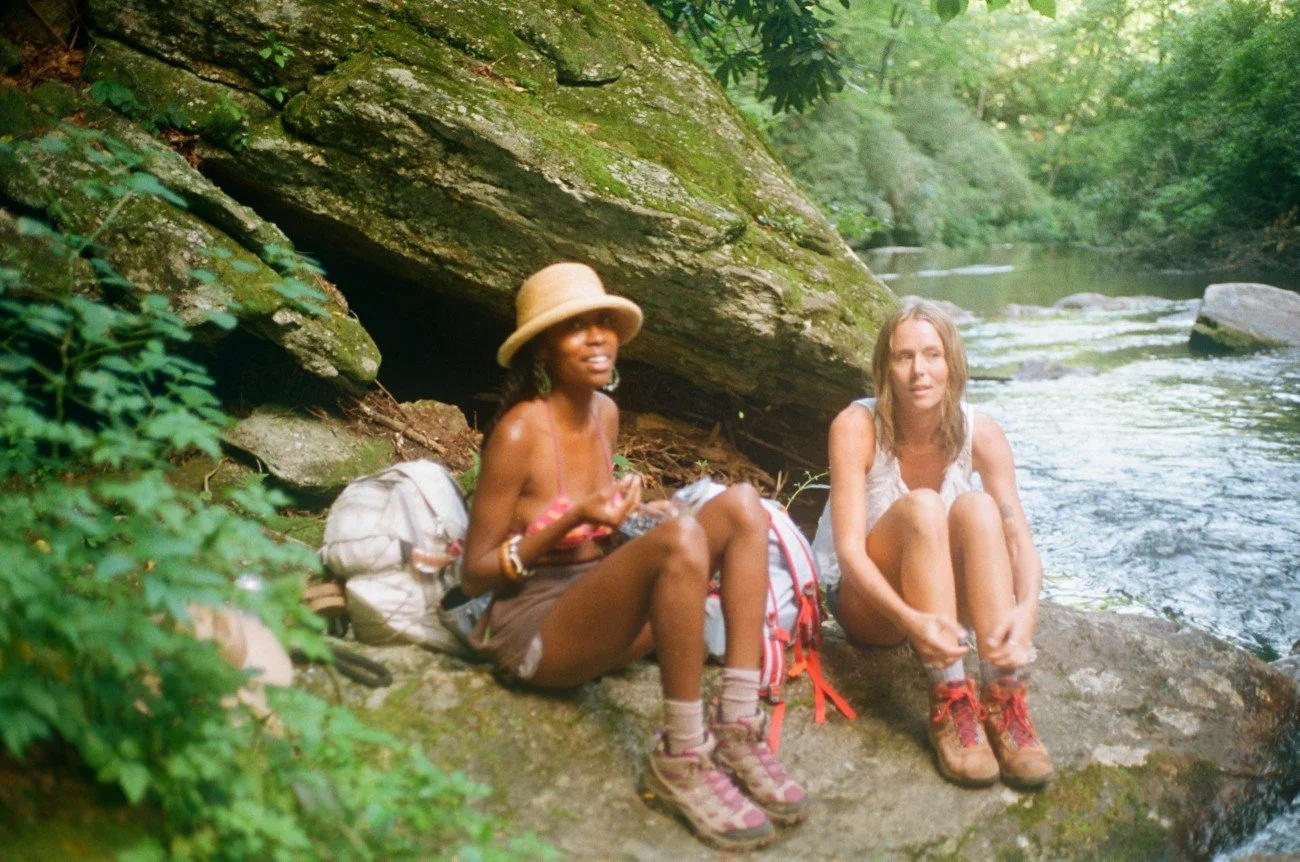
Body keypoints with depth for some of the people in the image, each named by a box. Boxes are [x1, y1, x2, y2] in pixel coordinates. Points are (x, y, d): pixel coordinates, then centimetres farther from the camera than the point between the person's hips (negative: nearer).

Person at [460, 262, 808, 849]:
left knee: (742, 505, -12)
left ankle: (737, 732, -19)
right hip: (534, 630, -7)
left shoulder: (605, 412, 7)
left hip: (600, 613, 8)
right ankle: (680, 763, -23)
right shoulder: (519, 432, -15)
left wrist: (631, 515, 2)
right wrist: (573, 519, -21)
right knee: (680, 538, -34)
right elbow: (474, 575, -11)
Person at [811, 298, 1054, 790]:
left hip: (945, 598, 3)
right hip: (865, 600, -3)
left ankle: (1003, 701, -33)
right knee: (920, 506, -32)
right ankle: (949, 703, -35)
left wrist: (1026, 609, -40)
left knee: (978, 507, -28)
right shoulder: (857, 427, -20)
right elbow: (849, 551, -26)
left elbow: (1020, 541, -18)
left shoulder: (980, 435, -11)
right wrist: (909, 619, -44)